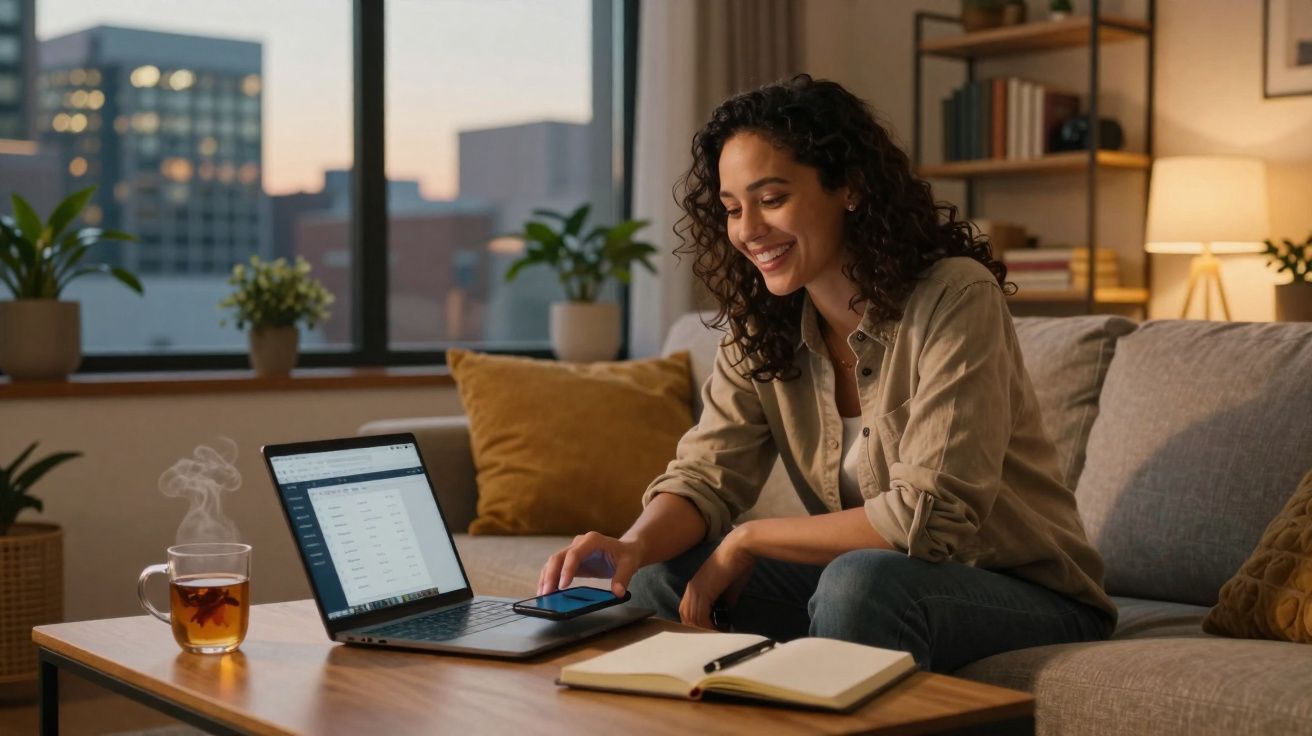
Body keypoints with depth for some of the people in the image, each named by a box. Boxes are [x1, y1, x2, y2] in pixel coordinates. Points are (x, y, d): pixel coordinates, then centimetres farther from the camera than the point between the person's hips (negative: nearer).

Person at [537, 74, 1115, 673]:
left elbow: (930, 515, -26)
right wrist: (635, 545, -28)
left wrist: (748, 540, -20)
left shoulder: (955, 299, -21)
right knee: (660, 569, -10)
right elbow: (705, 474, -5)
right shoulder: (758, 330, 0)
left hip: (1022, 593, -5)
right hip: (871, 580, 6)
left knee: (861, 582, -36)